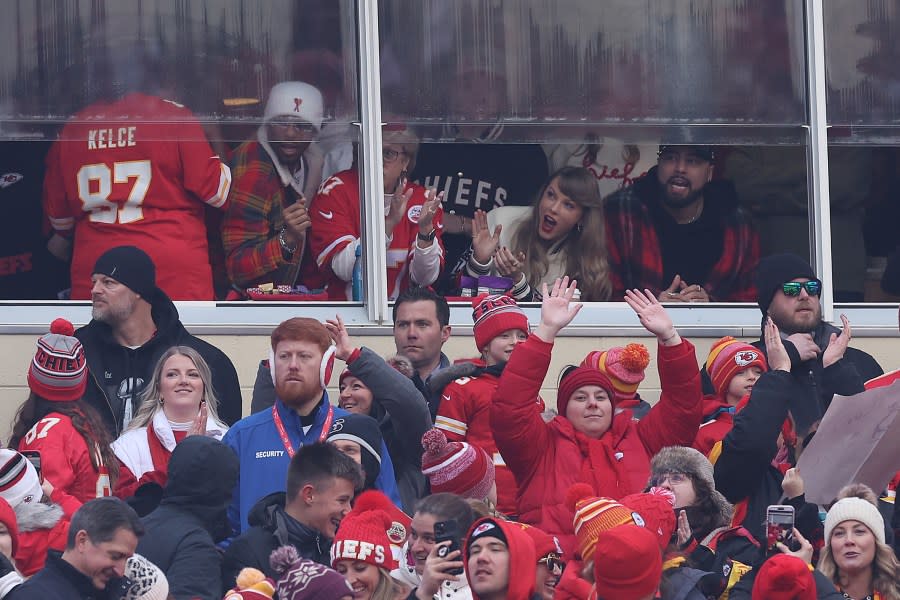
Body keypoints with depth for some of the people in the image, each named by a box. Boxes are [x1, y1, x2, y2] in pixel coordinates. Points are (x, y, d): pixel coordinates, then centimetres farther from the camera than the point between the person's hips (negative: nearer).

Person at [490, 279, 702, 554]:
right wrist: (546, 331, 2)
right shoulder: (544, 445, 18)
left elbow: (683, 404, 23)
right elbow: (508, 408, 5)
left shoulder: (640, 440, 25)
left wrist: (668, 336, 13)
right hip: (558, 559, -2)